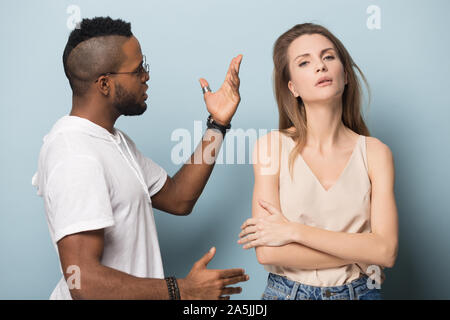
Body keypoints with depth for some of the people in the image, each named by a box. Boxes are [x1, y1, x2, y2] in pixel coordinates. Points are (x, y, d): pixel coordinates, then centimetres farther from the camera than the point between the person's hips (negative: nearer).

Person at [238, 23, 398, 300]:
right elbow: (267, 252, -17)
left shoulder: (376, 152, -7)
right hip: (287, 291, -1)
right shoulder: (272, 146, -11)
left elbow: (387, 251, -15)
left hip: (359, 291, 1)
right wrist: (361, 252, -16)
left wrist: (294, 230, -20)